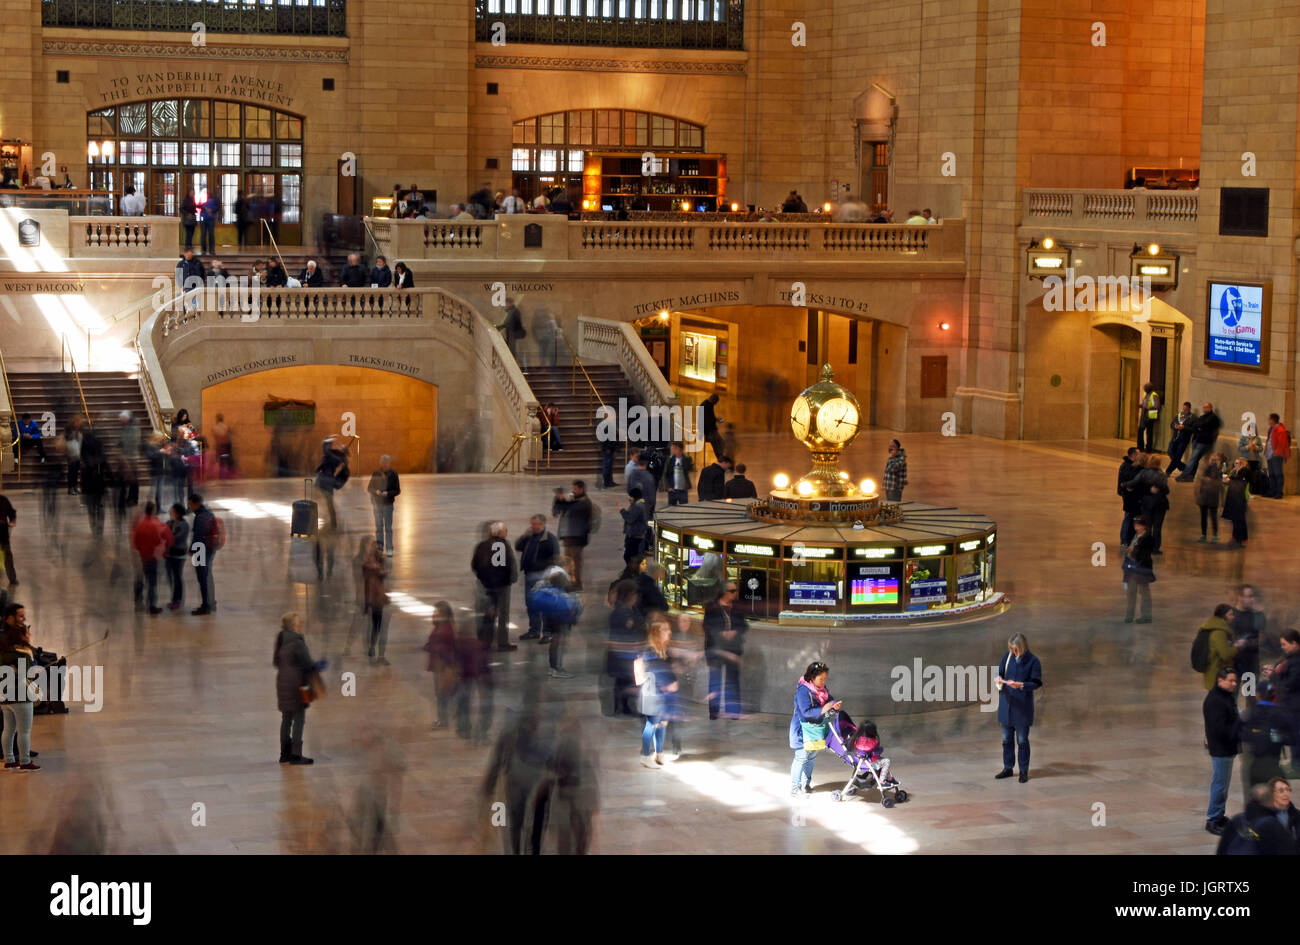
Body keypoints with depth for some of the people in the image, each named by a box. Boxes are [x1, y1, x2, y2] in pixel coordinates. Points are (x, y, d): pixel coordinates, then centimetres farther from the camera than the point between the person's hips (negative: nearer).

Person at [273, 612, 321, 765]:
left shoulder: (281, 642, 8)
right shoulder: (297, 643, -19)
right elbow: (307, 664, -17)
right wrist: (319, 666, 4)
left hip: (283, 682, 9)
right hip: (297, 685, -9)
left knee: (286, 719, 15)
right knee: (299, 719, -3)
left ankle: (285, 753, 21)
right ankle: (295, 755, -3)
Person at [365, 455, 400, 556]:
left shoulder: (393, 474, -3)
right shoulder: (376, 474, 2)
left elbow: (398, 491, -1)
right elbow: (369, 488, 7)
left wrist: (388, 493, -18)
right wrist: (376, 491, -13)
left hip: (388, 504, -2)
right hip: (377, 503, 2)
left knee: (388, 528, -1)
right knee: (378, 527, 7)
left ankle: (389, 549, 3)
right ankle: (379, 548, 13)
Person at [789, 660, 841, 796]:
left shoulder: (822, 688, 4)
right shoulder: (803, 690, -22)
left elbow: (830, 699, 9)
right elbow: (806, 711, -26)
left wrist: (835, 704, -14)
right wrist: (822, 710, -36)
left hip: (817, 728, 8)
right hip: (804, 729, -8)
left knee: (812, 757, 15)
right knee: (802, 757, -6)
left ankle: (806, 783, 26)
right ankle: (795, 786, 1)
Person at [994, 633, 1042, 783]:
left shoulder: (1033, 661, -8)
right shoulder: (1007, 656, 3)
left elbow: (1036, 683, -8)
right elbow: (1000, 673, 10)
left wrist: (1021, 685, -24)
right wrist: (999, 680, -13)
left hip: (1023, 707, -4)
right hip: (1006, 703, 4)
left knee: (1022, 740, 3)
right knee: (1006, 739, 12)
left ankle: (1024, 770, 13)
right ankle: (1007, 768, 24)